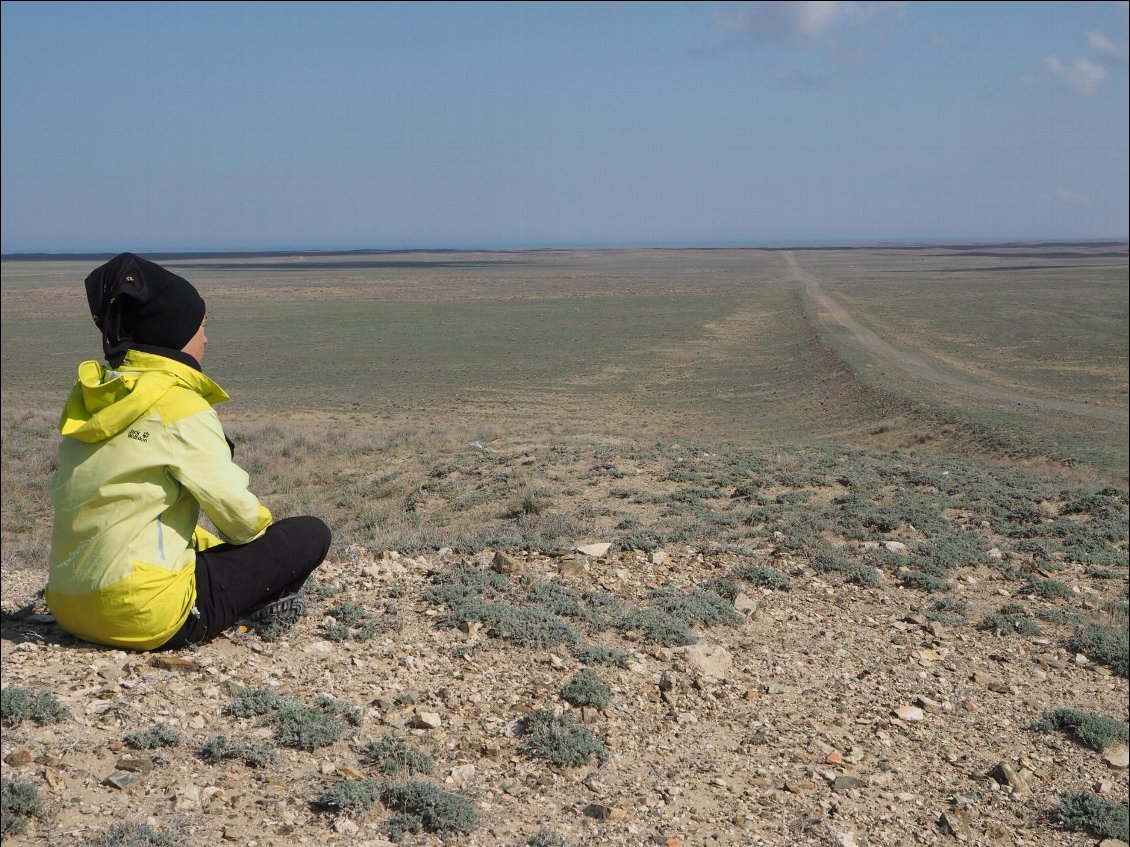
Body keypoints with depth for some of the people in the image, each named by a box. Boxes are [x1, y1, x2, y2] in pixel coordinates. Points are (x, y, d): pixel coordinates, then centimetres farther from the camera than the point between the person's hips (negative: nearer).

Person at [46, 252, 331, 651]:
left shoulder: (88, 399, 10)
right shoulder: (181, 408, -13)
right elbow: (237, 512, -9)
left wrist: (211, 543, 21)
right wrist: (266, 529, 15)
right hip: (147, 618, -9)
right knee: (311, 535, 1)